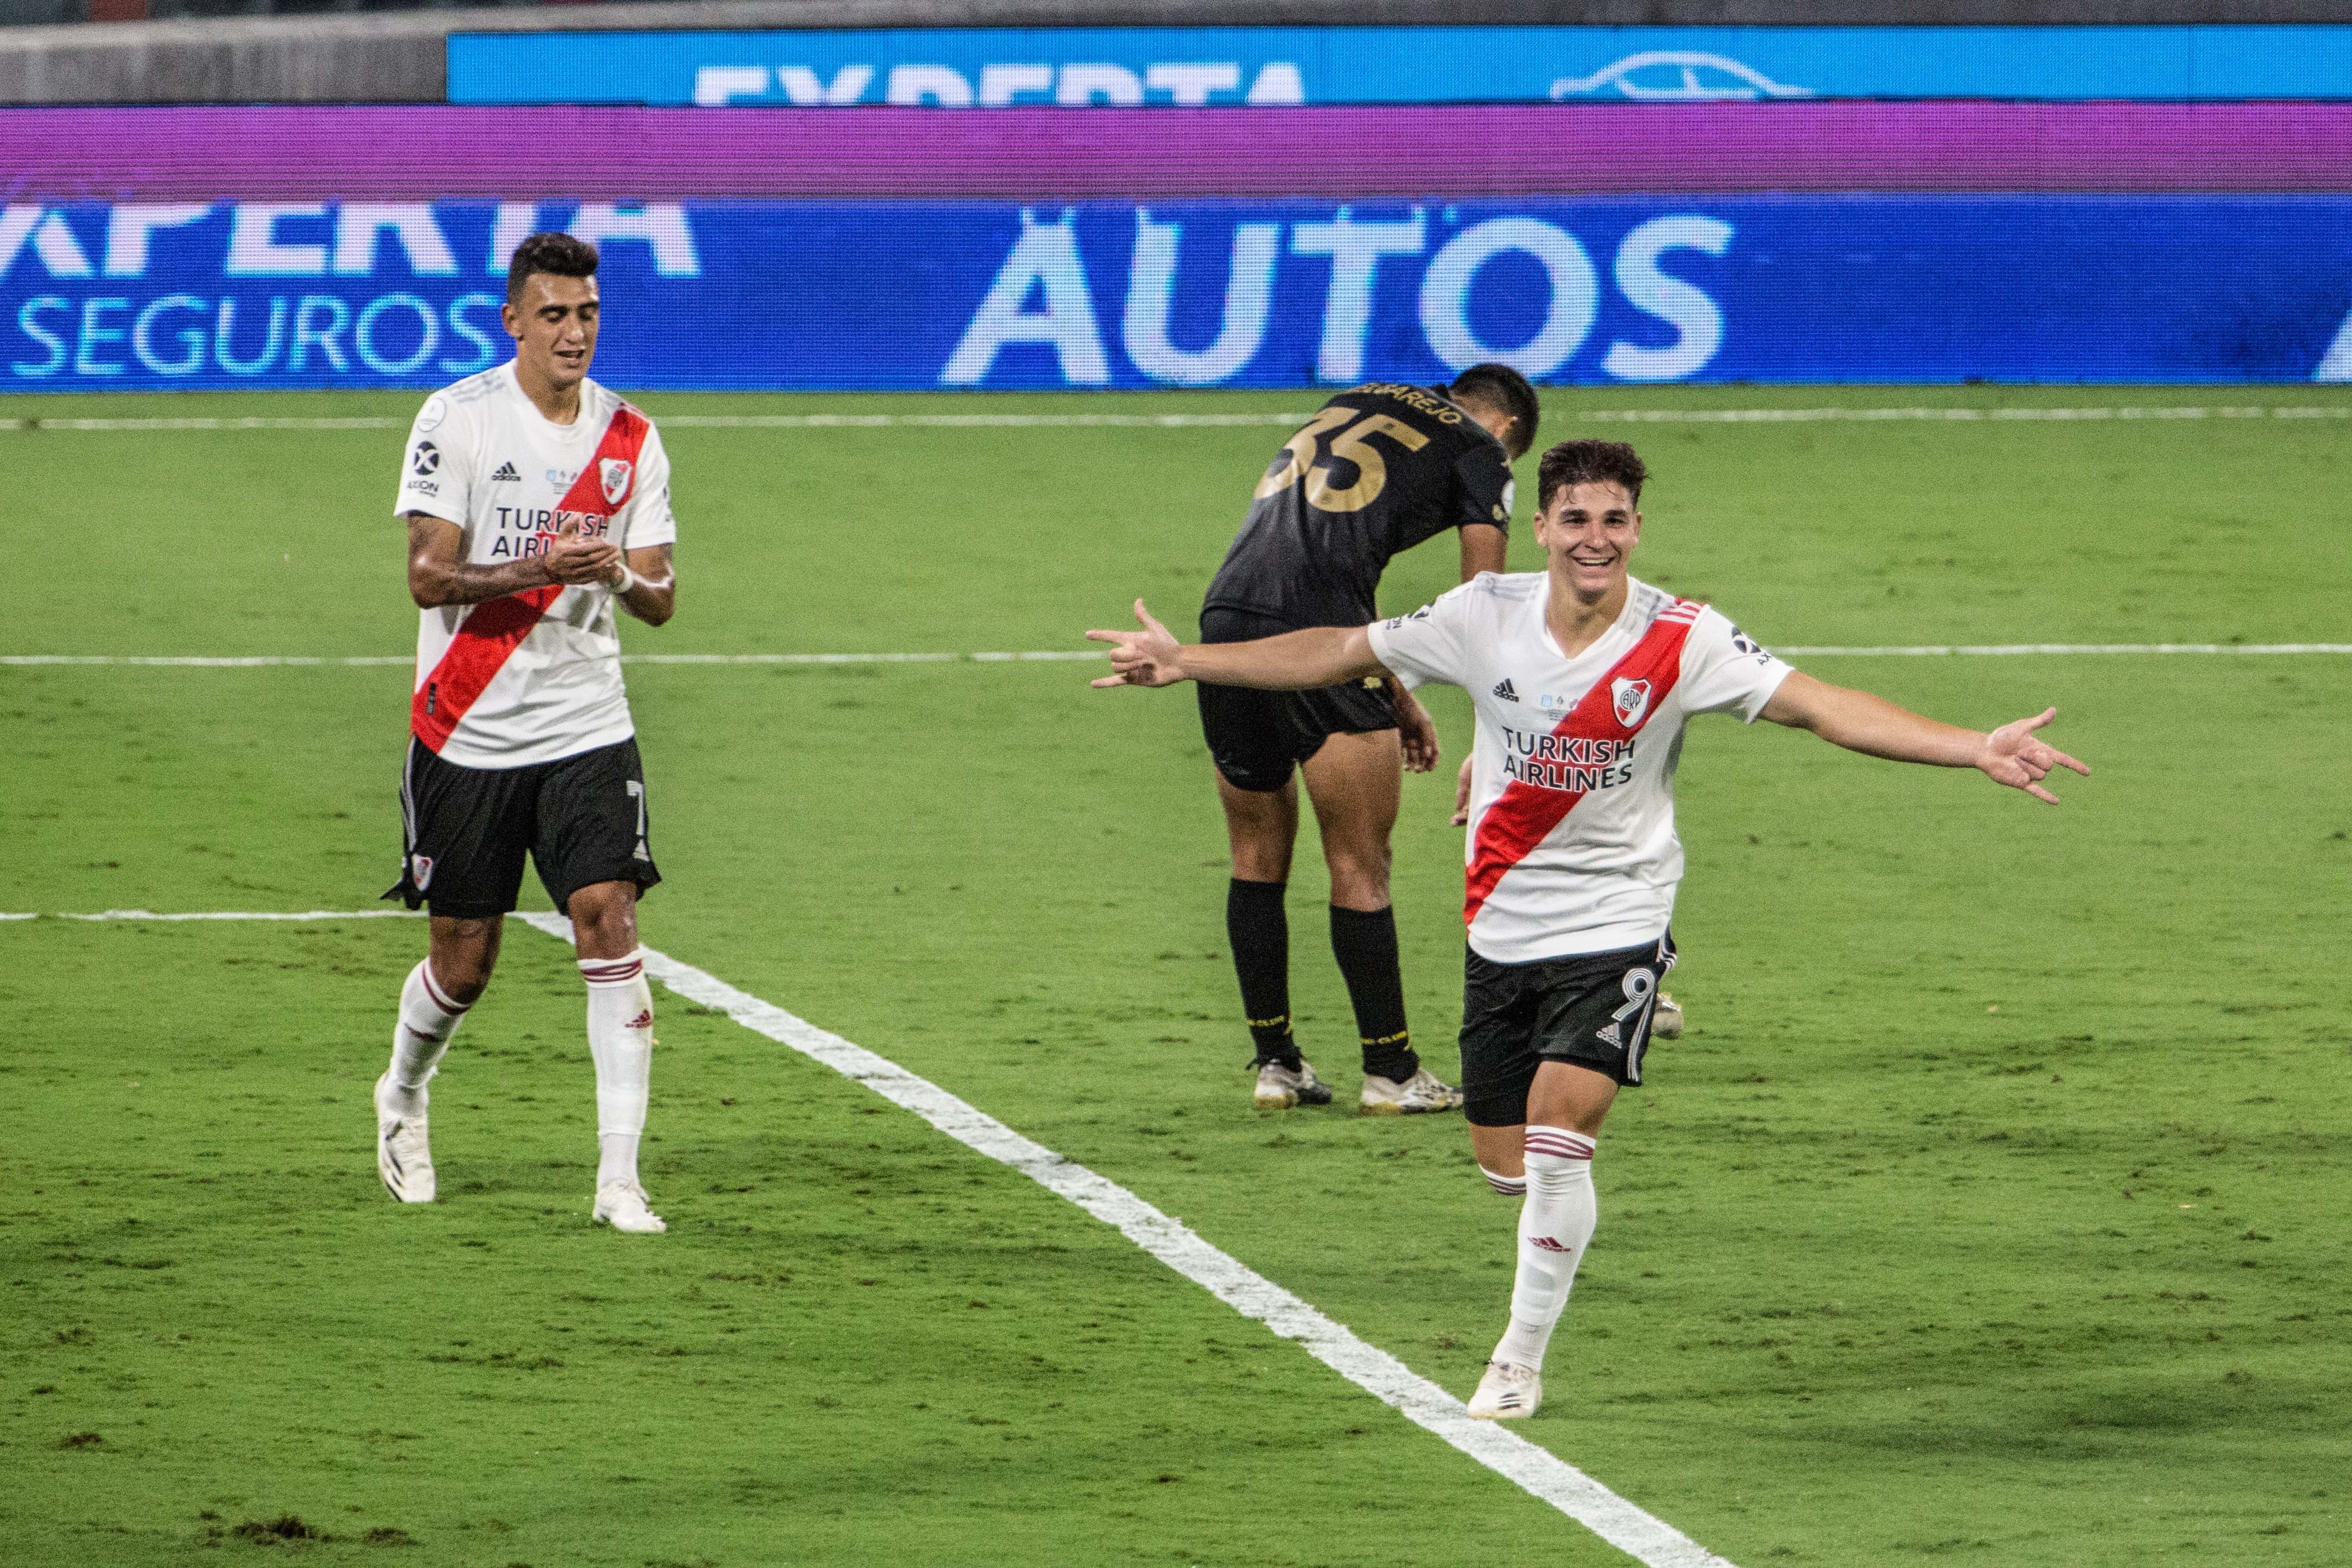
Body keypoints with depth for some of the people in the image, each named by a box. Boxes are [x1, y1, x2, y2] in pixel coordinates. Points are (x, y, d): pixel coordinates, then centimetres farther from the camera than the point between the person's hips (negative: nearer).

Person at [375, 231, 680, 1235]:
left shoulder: (630, 439, 4)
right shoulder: (457, 420, -6)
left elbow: (660, 601, 5)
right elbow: (428, 577, -12)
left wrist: (622, 575, -19)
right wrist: (536, 570, -28)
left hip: (586, 729, 2)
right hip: (466, 730, -2)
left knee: (608, 918, -15)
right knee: (463, 962, 6)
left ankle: (619, 1177, -15)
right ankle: (402, 1098, 39)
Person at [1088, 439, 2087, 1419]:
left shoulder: (1679, 641, -13)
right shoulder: (1487, 616, -5)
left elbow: (1825, 708, -19)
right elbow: (1340, 654, 7)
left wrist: (1976, 750, -31)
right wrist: (1186, 663, 7)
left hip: (1617, 923, -3)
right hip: (1502, 925, 3)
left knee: (1558, 1138, -18)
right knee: (1506, 1166, 8)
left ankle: (1522, 1360, -2)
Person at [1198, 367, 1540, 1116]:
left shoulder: (1353, 405, 28)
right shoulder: (1479, 451, 10)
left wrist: (1397, 696, 32)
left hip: (1226, 614, 6)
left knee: (1258, 858, 18)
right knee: (1360, 868, 4)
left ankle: (1275, 1063, 22)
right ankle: (1389, 1073, 10)